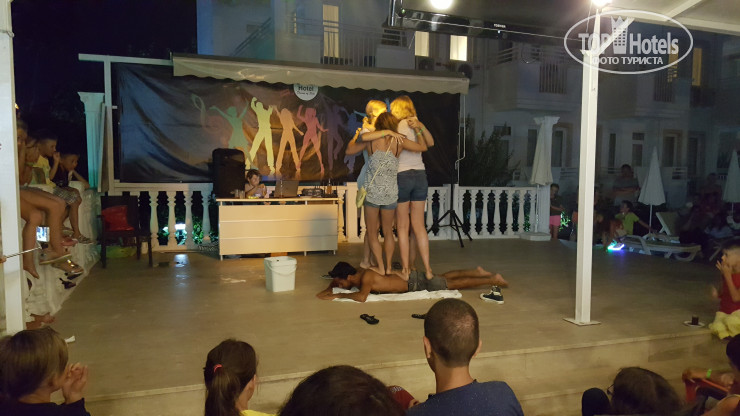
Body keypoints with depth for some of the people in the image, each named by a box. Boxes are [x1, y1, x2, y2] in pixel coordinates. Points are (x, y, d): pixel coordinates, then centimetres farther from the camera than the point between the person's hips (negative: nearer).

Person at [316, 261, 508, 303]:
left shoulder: (366, 276, -32)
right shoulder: (354, 275, -6)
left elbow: (361, 297, -48)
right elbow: (335, 279, 13)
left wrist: (338, 295, -38)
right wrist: (328, 289, -8)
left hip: (415, 283, -8)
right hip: (407, 278, 8)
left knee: (454, 284, 5)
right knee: (443, 277, 25)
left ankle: (493, 279, 17)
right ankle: (477, 271, 41)